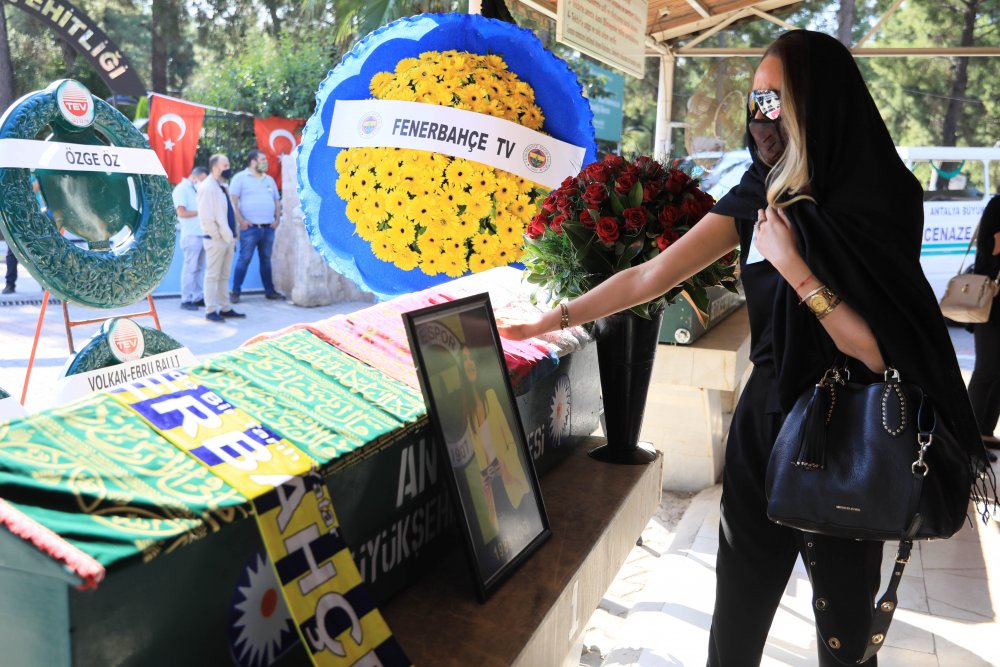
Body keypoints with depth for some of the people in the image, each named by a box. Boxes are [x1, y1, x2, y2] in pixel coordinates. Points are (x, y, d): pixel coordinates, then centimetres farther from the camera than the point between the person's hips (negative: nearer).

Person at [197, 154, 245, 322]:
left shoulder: (222, 187, 16)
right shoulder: (207, 187, -12)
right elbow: (205, 217, -19)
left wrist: (233, 235, 12)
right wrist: (218, 236, -17)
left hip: (228, 238, 9)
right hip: (216, 240, -8)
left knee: (223, 276, 13)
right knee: (212, 276, -2)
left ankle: (225, 308, 20)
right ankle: (211, 311, 3)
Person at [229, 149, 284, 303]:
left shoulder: (269, 180, 17)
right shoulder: (241, 178, -1)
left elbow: (277, 201, 21)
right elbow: (233, 200, -7)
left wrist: (277, 219, 8)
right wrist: (241, 220, -14)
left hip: (268, 228, 5)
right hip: (250, 228, -5)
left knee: (266, 260, 11)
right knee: (244, 260, -5)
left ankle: (269, 291, 18)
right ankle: (235, 292, 1)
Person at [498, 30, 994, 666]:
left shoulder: (879, 201, -13)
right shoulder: (760, 195, -1)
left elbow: (880, 352, -17)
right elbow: (650, 275, -2)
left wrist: (793, 267, -21)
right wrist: (552, 319, -3)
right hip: (766, 418, 4)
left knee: (844, 613, 13)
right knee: (740, 599, 14)